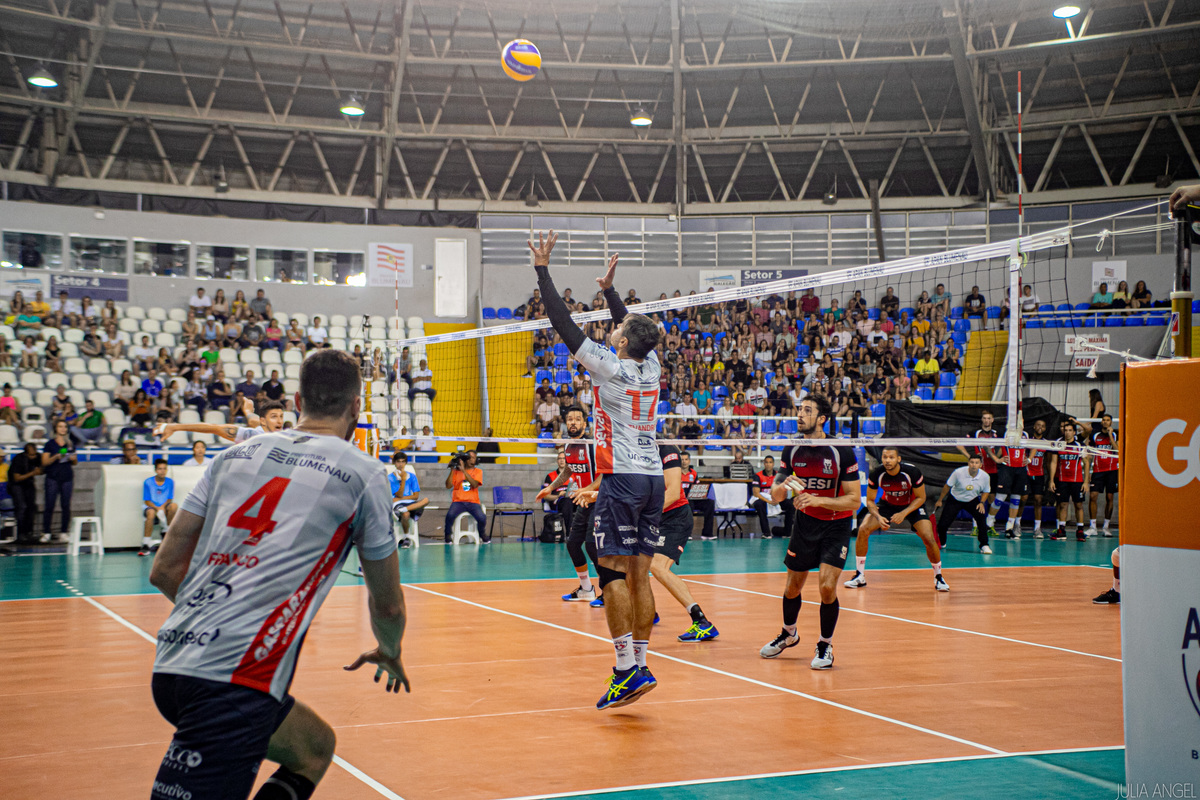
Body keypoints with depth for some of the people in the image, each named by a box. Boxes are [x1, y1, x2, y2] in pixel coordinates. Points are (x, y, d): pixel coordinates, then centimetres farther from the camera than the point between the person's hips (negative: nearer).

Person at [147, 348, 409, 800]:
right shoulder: (362, 473, 4)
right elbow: (387, 605, 14)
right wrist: (389, 654, 36)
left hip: (171, 665, 7)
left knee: (316, 747, 24)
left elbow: (165, 570, 15)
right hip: (236, 680, -7)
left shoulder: (234, 455, 16)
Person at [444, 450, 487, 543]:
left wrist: (463, 470, -15)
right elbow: (448, 486, 1)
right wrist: (452, 470, -5)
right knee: (450, 515, -33)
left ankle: (482, 535, 6)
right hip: (458, 501, 0)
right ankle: (448, 535, -3)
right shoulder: (456, 471, 12)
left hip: (473, 502, 0)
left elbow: (475, 485, -9)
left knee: (482, 518, -28)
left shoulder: (478, 471, 10)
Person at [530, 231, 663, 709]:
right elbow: (634, 329, 29)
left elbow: (565, 325, -7)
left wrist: (543, 270, -1)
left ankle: (628, 669, -13)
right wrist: (609, 289, 37)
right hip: (653, 477, 7)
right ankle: (639, 665, 7)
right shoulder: (650, 366, 9)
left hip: (622, 478, -7)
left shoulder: (611, 368, -8)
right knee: (638, 575, 7)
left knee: (613, 572, -8)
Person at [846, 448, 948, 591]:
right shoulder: (876, 474, -24)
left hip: (913, 506, -2)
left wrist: (904, 513, -29)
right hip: (888, 504, 2)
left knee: (929, 539, -21)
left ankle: (938, 577, 5)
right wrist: (878, 517, -30)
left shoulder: (912, 472, -28)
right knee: (863, 530, -17)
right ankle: (860, 576, -4)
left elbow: (920, 498, -16)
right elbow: (870, 500, -11)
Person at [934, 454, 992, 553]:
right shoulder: (958, 472, -25)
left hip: (972, 501, 1)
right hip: (955, 500, -1)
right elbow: (947, 486, -9)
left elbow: (985, 491, 3)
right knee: (943, 523, -8)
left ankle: (984, 545, -9)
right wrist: (939, 500, -1)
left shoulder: (985, 476, -18)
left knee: (981, 518, -24)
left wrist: (981, 502, -14)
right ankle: (941, 543, 23)